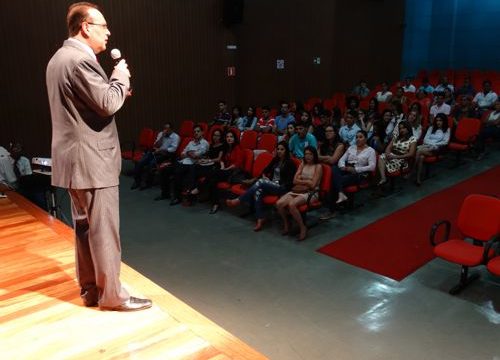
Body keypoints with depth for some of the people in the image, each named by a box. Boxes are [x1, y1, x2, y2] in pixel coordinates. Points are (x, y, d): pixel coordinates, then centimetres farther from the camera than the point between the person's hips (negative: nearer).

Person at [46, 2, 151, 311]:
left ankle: (90, 289, 26)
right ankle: (112, 294, 10)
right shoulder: (81, 59, -16)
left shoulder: (60, 57, 17)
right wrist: (121, 78, -4)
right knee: (104, 229, -2)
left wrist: (115, 89, 13)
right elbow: (108, 104, -21)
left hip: (76, 158, 11)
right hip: (92, 160, -11)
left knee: (85, 226, 15)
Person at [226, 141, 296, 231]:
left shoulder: (290, 163, -2)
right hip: (270, 185, 6)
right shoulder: (275, 160, 17)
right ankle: (260, 219, -32)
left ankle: (238, 200, -26)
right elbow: (265, 171, 22)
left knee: (260, 182, -30)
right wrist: (264, 177, -1)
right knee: (258, 191, -29)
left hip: (282, 187, -6)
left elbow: (290, 181, -8)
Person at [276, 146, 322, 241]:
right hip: (297, 190, 6)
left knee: (291, 204, -34)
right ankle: (286, 223, 5)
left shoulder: (318, 167, 0)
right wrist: (306, 181, -5)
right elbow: (295, 181, 8)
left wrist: (301, 179, 1)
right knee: (279, 204, -21)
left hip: (311, 193, -6)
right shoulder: (302, 164, 17)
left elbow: (312, 184, -10)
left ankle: (303, 228, -16)